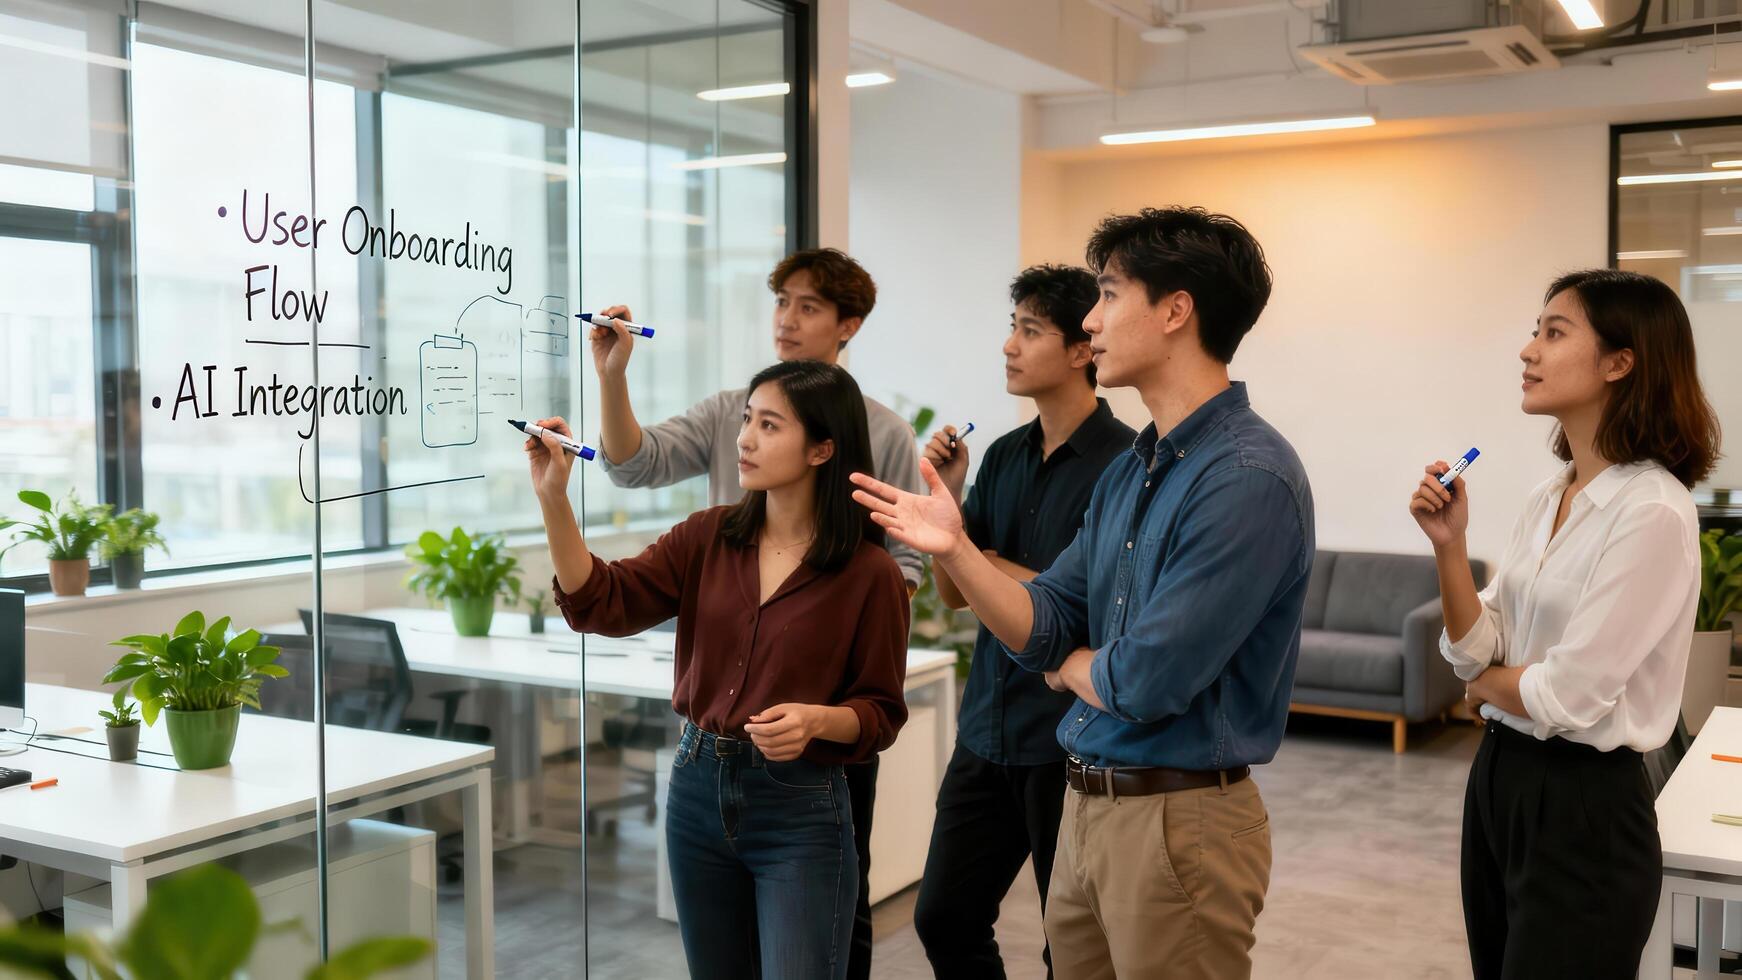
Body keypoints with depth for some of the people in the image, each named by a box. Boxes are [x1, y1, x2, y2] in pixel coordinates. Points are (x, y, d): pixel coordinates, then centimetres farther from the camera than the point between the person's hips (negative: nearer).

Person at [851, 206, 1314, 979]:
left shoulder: (1249, 478, -21)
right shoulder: (1127, 471, 8)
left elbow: (1144, 684, -25)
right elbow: (1045, 630, 5)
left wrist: (1072, 665, -3)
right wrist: (954, 549, -11)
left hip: (1179, 822, -8)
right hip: (1086, 806, 8)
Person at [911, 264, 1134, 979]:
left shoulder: (1122, 463, -14)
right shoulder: (1004, 455, 7)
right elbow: (955, 593, 9)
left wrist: (1001, 570, -8)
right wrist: (946, 500, -6)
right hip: (988, 732, 7)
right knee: (944, 917, 14)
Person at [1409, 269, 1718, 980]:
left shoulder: (1654, 511, -19)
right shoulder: (1547, 498, 6)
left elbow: (1567, 698, -20)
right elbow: (1475, 655, 4)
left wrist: (1489, 682, -1)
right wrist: (1449, 545, -9)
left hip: (1586, 806, -8)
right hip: (1499, 775, 8)